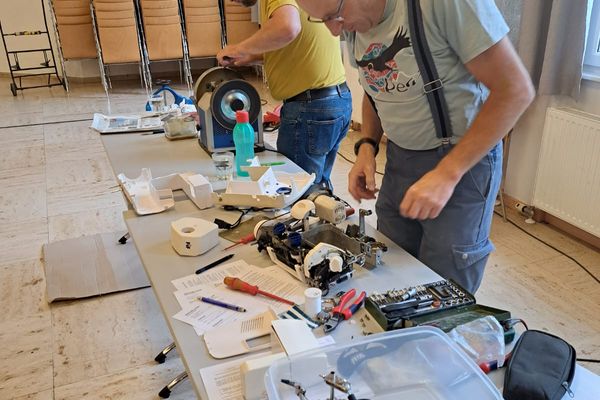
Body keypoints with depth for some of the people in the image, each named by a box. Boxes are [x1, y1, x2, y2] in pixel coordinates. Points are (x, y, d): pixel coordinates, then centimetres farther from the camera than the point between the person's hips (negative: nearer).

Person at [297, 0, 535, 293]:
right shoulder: (353, 24, 1)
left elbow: (516, 89, -20)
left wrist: (447, 174, -23)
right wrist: (367, 146, 0)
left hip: (465, 157, -6)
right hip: (399, 158, 6)